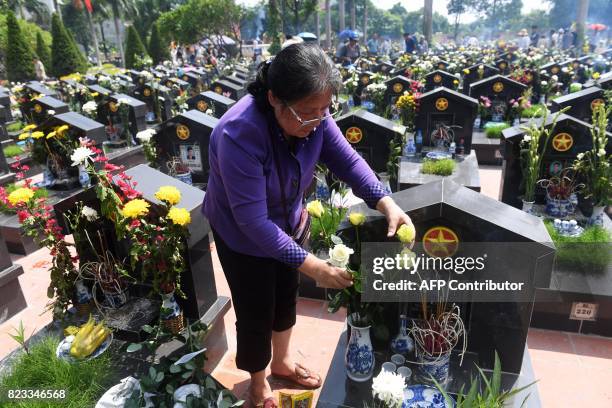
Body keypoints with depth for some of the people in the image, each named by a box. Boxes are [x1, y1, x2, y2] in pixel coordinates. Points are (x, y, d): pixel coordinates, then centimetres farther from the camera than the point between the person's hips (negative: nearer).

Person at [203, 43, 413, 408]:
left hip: (286, 223, 6)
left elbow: (346, 159, -14)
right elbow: (253, 221, -37)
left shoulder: (313, 114, -21)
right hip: (243, 236, -6)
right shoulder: (239, 135, -39)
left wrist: (386, 203, -29)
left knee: (286, 297, 24)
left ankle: (282, 361, 53)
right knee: (256, 313, 11)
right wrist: (312, 266, -36)